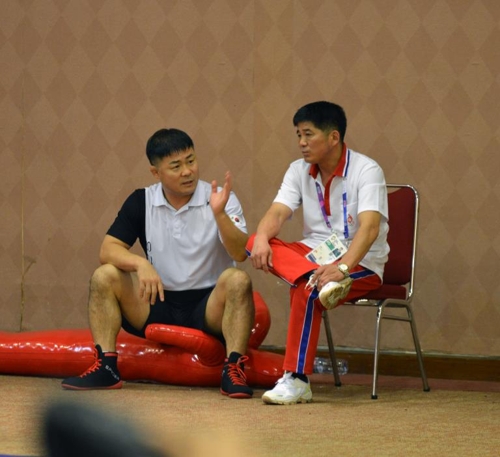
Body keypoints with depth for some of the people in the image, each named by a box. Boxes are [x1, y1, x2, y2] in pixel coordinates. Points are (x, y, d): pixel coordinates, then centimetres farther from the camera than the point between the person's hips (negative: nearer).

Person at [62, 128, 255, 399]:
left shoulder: (221, 199, -5)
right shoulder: (141, 202, 3)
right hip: (159, 303, 3)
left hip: (209, 306, -3)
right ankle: (106, 368, -20)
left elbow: (241, 254, -18)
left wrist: (220, 214, -35)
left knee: (237, 280, -32)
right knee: (104, 276, -16)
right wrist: (140, 264, -24)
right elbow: (108, 250, -4)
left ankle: (234, 370, -35)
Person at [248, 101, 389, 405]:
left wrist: (342, 267, -42)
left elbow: (369, 226, -26)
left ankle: (297, 380, -35)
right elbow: (278, 212, -7)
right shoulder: (299, 170, 6)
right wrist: (262, 237, -31)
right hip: (313, 255, 6)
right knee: (256, 243, -21)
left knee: (306, 290, -36)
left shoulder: (366, 171, -12)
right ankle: (320, 281, -45)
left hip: (362, 265, -6)